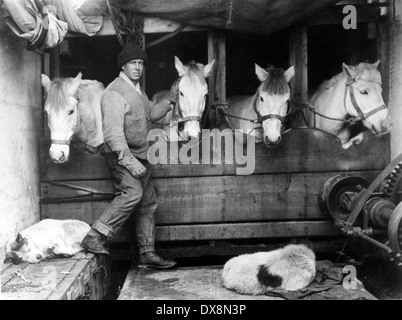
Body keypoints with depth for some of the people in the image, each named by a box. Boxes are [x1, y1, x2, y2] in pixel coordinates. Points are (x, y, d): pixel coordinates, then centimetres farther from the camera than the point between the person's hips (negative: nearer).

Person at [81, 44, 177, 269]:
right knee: (132, 193, -27)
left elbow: (152, 113, 30)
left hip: (141, 156, 9)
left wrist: (170, 99, 15)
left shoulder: (138, 90, 16)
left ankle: (147, 254, 16)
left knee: (148, 203, 8)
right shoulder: (115, 92, -14)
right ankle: (95, 238, -17)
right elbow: (113, 133, -22)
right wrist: (129, 161, -28)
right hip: (122, 156, -9)